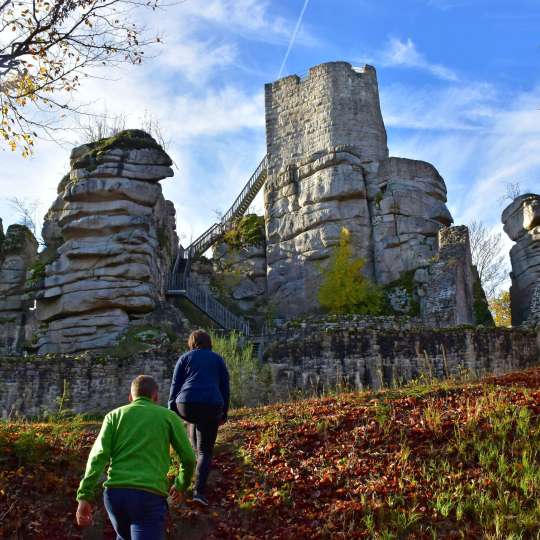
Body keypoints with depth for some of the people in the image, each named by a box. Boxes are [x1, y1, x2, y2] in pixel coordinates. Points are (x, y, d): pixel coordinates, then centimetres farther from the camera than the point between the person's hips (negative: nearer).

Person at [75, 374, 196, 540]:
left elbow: (98, 455, 1)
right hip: (149, 496, -3)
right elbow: (189, 458, 11)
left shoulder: (114, 415, 17)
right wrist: (181, 486, 29)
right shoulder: (168, 416, 14)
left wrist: (84, 497, -4)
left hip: (115, 492, 4)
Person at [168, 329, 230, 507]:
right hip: (211, 406, 0)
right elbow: (225, 387, 16)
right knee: (206, 450, 8)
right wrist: (224, 413, 22)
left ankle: (198, 456, 36)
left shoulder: (185, 358, 15)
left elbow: (175, 385, 9)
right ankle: (199, 491, -6)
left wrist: (172, 411, 12)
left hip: (186, 405, 0)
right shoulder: (218, 359, 18)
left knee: (193, 420, 37)